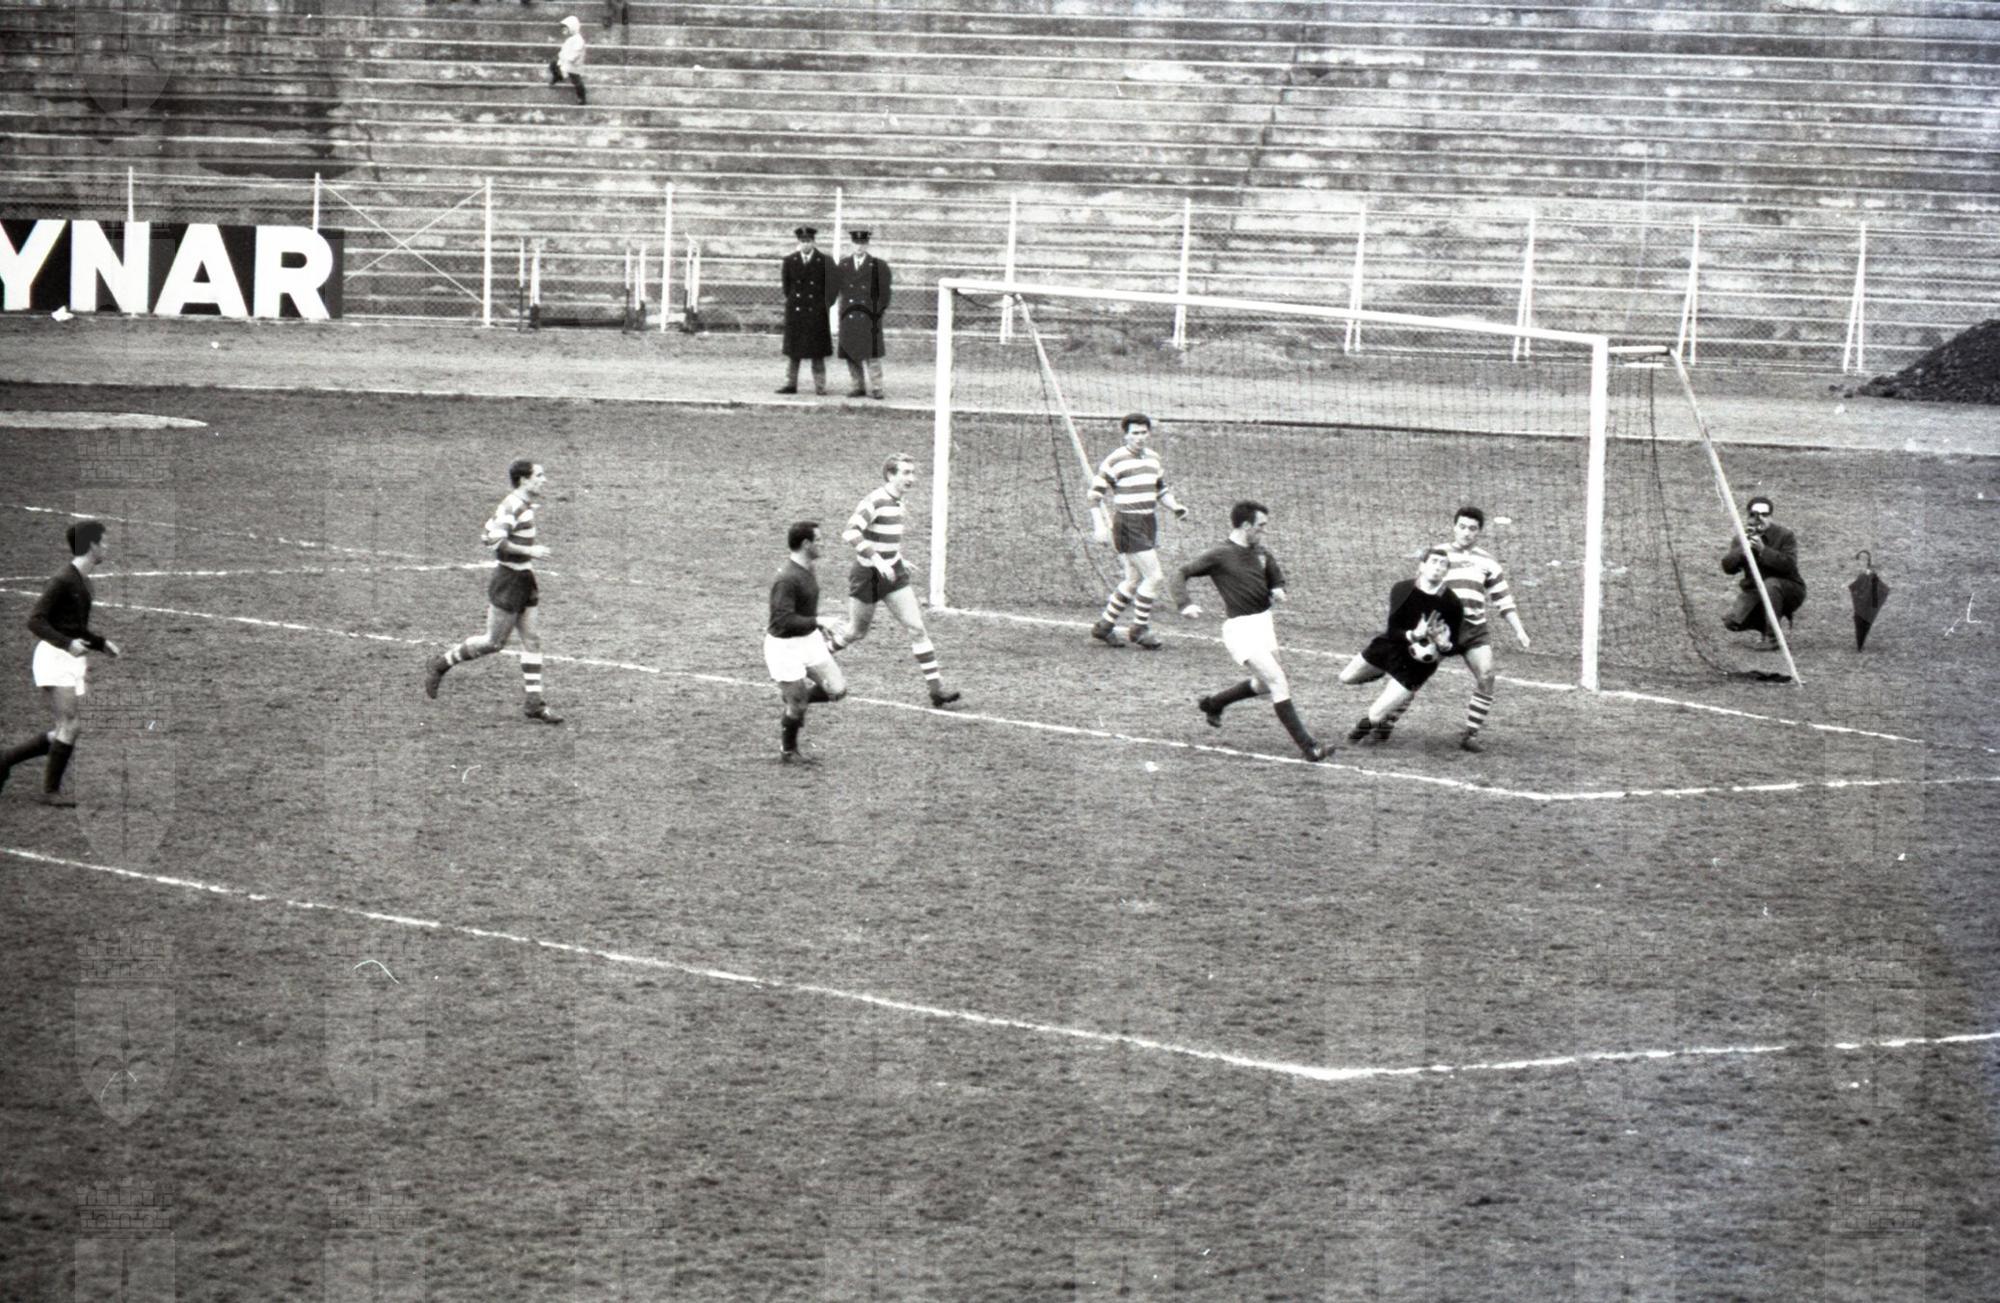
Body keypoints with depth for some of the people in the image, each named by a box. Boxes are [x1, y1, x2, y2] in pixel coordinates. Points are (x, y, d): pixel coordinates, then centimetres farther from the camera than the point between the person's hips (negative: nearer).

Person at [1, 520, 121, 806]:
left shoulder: (83, 581, 14)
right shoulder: (65, 579, -14)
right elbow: (35, 621, -16)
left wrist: (102, 643, 13)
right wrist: (68, 643, -26)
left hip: (72, 657, 9)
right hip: (55, 655, -9)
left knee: (69, 730, 6)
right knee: (71, 725, -13)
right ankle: (51, 790, -6)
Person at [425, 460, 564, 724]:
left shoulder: (525, 504, 11)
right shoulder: (513, 505, -19)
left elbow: (489, 532, 20)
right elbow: (495, 541, -25)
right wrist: (529, 551, -24)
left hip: (524, 582, 9)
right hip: (508, 582, -9)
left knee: (532, 640, 5)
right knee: (494, 641, -1)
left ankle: (534, 702, 6)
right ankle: (440, 665, 16)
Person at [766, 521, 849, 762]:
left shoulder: (807, 571, 5)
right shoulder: (787, 580, -26)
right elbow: (783, 620, -31)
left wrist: (822, 629, 18)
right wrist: (819, 621, -32)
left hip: (809, 640, 9)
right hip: (785, 645, -8)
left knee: (837, 690, 1)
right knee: (797, 706, 0)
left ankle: (795, 696, 26)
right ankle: (787, 750, 25)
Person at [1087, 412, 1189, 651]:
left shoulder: (1153, 458, 11)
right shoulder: (1116, 460, -11)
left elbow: (1161, 489, 23)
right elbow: (1096, 492, -9)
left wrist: (1176, 507, 4)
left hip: (1149, 524, 8)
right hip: (1128, 526, -8)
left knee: (1134, 581, 14)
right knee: (1153, 576, -12)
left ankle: (1104, 626, 25)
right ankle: (1140, 629, 2)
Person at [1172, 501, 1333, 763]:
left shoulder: (1260, 553, 8)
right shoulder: (1219, 555, -11)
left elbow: (1274, 573, 26)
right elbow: (1182, 574, -7)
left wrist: (1277, 589, 2)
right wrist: (1184, 604, -24)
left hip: (1264, 623, 8)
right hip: (1240, 629, -8)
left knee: (1266, 684, 20)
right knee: (1278, 682, -15)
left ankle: (1213, 704, 42)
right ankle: (1307, 746, -14)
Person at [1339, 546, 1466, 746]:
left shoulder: (1452, 604, -23)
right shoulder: (1402, 589, -18)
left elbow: (1453, 646, -12)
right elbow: (1392, 631, -22)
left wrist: (1443, 646, -36)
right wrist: (1413, 636, -41)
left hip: (1417, 662, -3)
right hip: (1390, 645, 3)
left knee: (1375, 716, -7)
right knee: (1347, 677, 22)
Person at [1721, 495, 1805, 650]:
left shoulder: (1785, 536, -13)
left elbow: (1789, 564, -27)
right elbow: (1727, 567, -9)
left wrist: (1763, 550, -33)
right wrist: (1742, 549, -25)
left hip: (1788, 589, -4)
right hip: (1754, 590, 4)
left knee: (1770, 584, -38)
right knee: (1732, 622, -17)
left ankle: (1772, 637, -25)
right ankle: (1765, 626, 12)